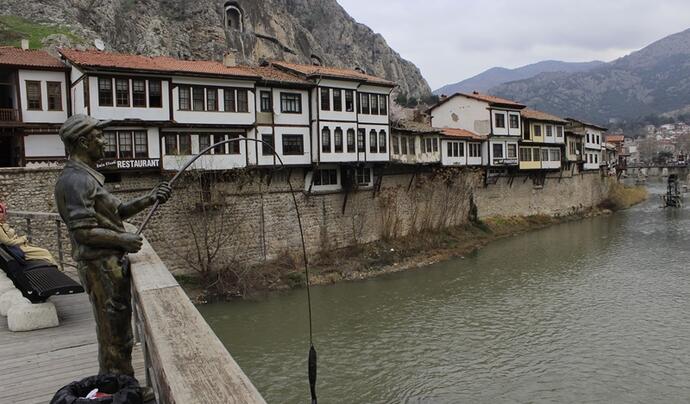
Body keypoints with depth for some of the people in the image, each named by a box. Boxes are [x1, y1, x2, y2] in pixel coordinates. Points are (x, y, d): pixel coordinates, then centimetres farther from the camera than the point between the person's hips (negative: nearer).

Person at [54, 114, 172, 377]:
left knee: (117, 333, 19)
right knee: (115, 336, -1)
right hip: (101, 266, -10)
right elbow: (83, 232, -23)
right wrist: (123, 240, -15)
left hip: (111, 264, 10)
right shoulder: (75, 180, -17)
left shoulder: (87, 175, 14)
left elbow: (114, 212, 16)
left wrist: (148, 200, 5)